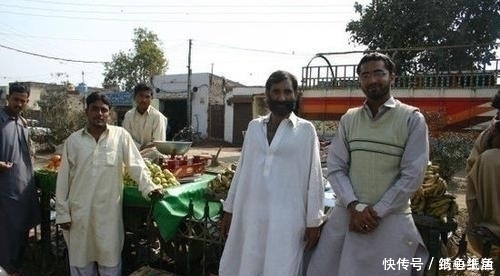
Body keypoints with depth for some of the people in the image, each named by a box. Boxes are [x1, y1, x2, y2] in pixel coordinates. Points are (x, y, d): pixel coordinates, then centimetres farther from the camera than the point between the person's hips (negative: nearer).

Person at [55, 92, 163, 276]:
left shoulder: (120, 135, -1)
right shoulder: (73, 140, 3)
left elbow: (136, 164, -3)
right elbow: (63, 178, 5)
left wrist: (149, 187, -15)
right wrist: (62, 213, 3)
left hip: (109, 211, -1)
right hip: (79, 212, 2)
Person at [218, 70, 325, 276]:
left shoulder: (305, 130, -3)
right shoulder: (254, 126, 8)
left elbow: (313, 177, -2)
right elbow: (242, 170, 11)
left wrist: (313, 222, -3)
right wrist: (229, 209, 12)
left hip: (286, 217, -3)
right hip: (250, 214, 4)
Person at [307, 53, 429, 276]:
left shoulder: (412, 119, -4)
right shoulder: (348, 119, 6)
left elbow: (412, 175, -8)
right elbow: (335, 168, 2)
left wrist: (377, 212, -10)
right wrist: (355, 206, -11)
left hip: (390, 219, -3)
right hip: (346, 214, 3)